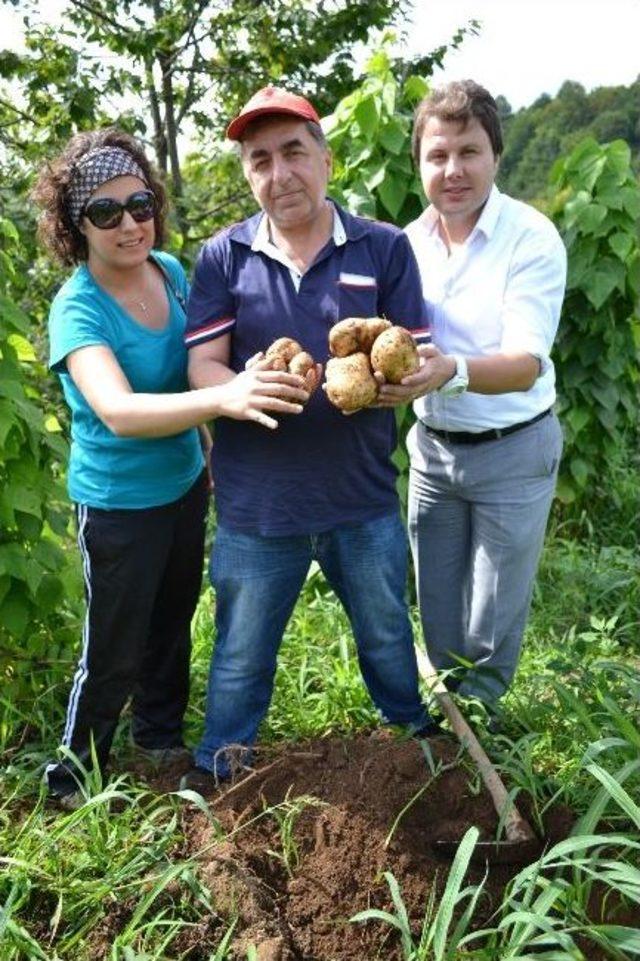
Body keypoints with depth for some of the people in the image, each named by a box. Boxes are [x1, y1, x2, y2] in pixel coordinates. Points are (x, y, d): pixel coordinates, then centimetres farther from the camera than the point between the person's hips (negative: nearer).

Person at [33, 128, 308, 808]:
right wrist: (223, 399, -56)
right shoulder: (77, 310, -25)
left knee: (173, 624, 23)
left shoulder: (171, 271, -6)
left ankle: (162, 738, 48)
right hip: (118, 504, -6)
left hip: (184, 485, 6)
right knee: (115, 654, 8)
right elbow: (118, 411, -42)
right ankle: (73, 778, 34)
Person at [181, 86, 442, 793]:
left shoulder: (385, 248, -4)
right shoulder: (223, 257, -4)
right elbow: (202, 368, -9)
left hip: (363, 495, 1)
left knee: (387, 633, 24)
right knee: (242, 650, 17)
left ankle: (413, 729, 52)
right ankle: (218, 763, 43)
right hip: (257, 500, 0)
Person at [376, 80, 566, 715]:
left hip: (513, 450, -4)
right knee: (436, 607, 19)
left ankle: (478, 710, 36)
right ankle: (449, 693, 44)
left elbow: (526, 364, -28)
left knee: (492, 626, 12)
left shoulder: (533, 239, -19)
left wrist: (451, 371, -48)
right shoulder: (408, 243, -3)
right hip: (432, 446, 5)